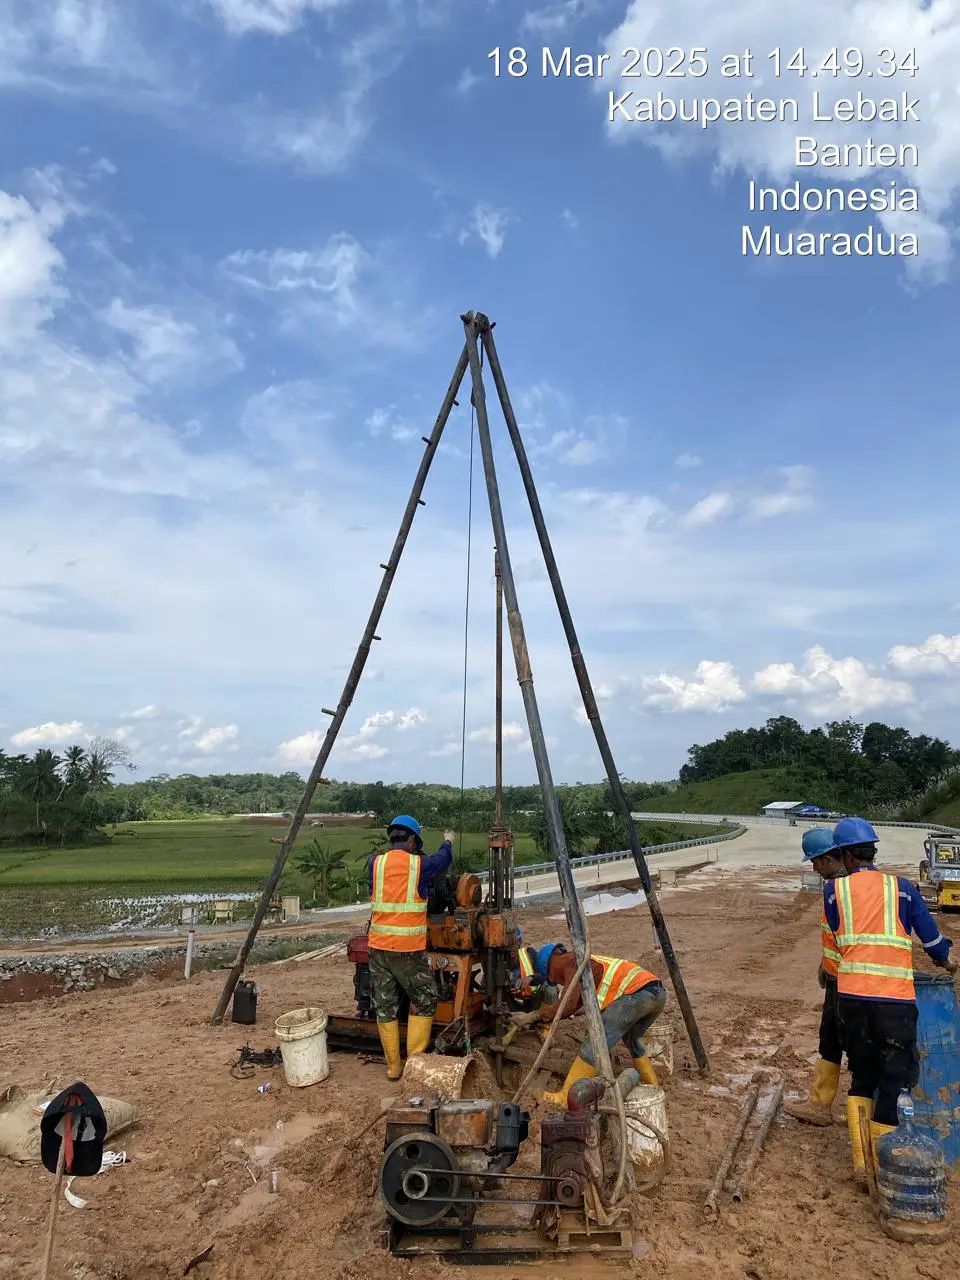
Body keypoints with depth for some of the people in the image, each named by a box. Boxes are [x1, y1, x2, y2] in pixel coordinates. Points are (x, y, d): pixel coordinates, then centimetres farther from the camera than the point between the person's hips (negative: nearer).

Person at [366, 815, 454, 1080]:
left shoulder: (375, 863, 1)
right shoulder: (419, 865, -6)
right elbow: (443, 859, 16)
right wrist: (448, 841, 39)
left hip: (378, 946, 4)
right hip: (409, 949, -3)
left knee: (385, 1006, 13)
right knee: (424, 1003, 14)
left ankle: (393, 1067, 22)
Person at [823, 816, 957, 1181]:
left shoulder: (834, 889, 8)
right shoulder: (901, 887, 8)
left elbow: (836, 939, 14)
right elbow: (929, 934, 13)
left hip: (851, 996, 1)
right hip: (895, 998, -1)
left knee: (861, 1078, 18)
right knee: (895, 1082, 11)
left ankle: (860, 1162, 19)